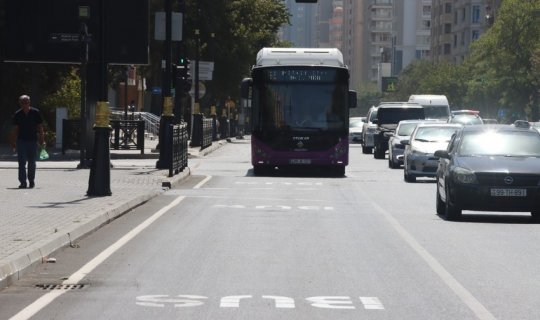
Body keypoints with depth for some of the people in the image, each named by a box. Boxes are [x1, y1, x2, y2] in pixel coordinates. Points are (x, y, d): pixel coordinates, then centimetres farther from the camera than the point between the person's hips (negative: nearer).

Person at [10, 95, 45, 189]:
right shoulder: (17, 114, 2)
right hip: (21, 141, 0)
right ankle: (23, 182, -6)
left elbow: (40, 128, 2)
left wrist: (42, 141, -3)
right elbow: (16, 129, 7)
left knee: (32, 163, 9)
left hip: (33, 141, 0)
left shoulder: (35, 113, -2)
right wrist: (13, 142, 4)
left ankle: (31, 181, 23)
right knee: (21, 162, -7)